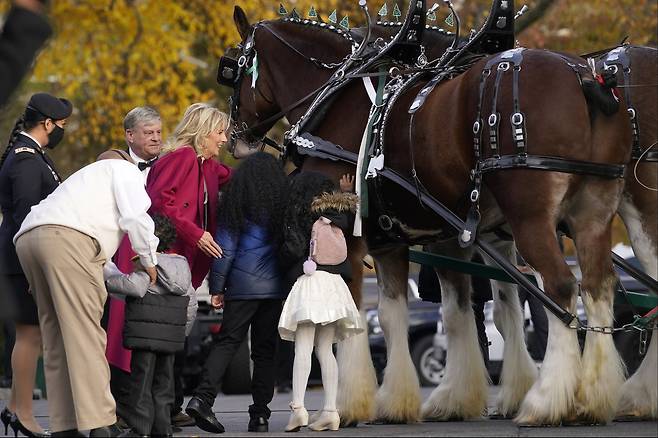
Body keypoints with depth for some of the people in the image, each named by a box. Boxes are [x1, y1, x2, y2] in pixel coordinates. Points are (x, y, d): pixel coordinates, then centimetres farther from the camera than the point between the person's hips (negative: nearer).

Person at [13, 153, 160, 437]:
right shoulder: (124, 170, 18)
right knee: (85, 332, -12)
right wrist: (149, 261, 13)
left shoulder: (92, 176, 41)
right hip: (67, 237, -8)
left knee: (56, 337, 9)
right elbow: (134, 217, 1)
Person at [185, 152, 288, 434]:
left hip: (241, 285, -1)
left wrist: (217, 287, 4)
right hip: (274, 285, 1)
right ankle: (260, 414, 4)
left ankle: (202, 398, -15)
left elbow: (225, 248, 1)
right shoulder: (284, 201, 4)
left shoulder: (234, 201, 2)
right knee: (265, 350, 7)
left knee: (227, 342, 3)